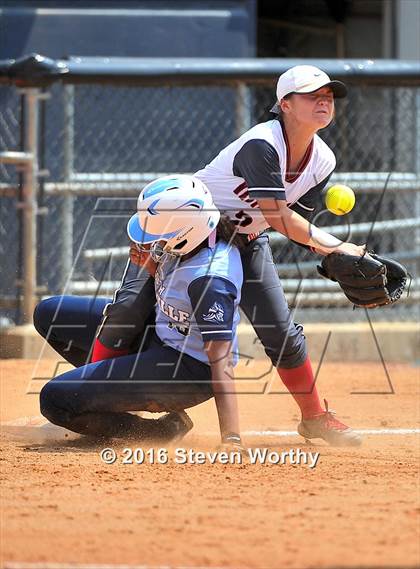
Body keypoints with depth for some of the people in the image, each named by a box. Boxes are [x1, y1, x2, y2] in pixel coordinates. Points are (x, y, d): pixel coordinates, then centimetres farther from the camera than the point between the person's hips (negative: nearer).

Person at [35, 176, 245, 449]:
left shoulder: (210, 279, -35)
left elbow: (221, 362, -38)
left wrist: (231, 440, -44)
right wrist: (149, 262, -10)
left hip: (191, 368, -10)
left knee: (55, 399, -16)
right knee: (49, 314, 13)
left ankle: (167, 429, -4)